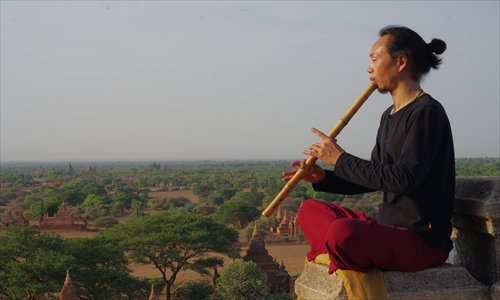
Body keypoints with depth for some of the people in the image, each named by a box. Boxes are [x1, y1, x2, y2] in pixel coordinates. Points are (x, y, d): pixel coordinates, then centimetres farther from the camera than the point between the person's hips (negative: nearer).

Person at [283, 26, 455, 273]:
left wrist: (341, 159, -17)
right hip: (389, 226, 9)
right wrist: (324, 178, 3)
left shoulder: (426, 113, -14)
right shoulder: (389, 116, 15)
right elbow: (373, 179, 18)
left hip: (423, 240, -9)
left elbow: (403, 179, -24)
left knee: (342, 232, -33)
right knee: (310, 210, 12)